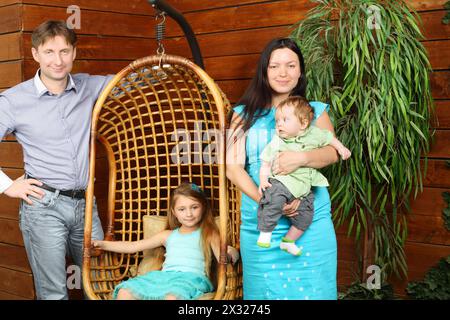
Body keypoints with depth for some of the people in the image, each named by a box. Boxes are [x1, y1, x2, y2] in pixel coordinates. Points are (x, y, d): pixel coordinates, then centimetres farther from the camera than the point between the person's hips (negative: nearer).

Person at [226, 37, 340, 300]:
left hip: (311, 221, 0)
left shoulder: (315, 111, 10)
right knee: (265, 291, 5)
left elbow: (333, 152, -3)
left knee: (311, 290, 1)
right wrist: (263, 199, -17)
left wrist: (301, 158, -24)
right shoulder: (245, 114, 7)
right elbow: (233, 166, -1)